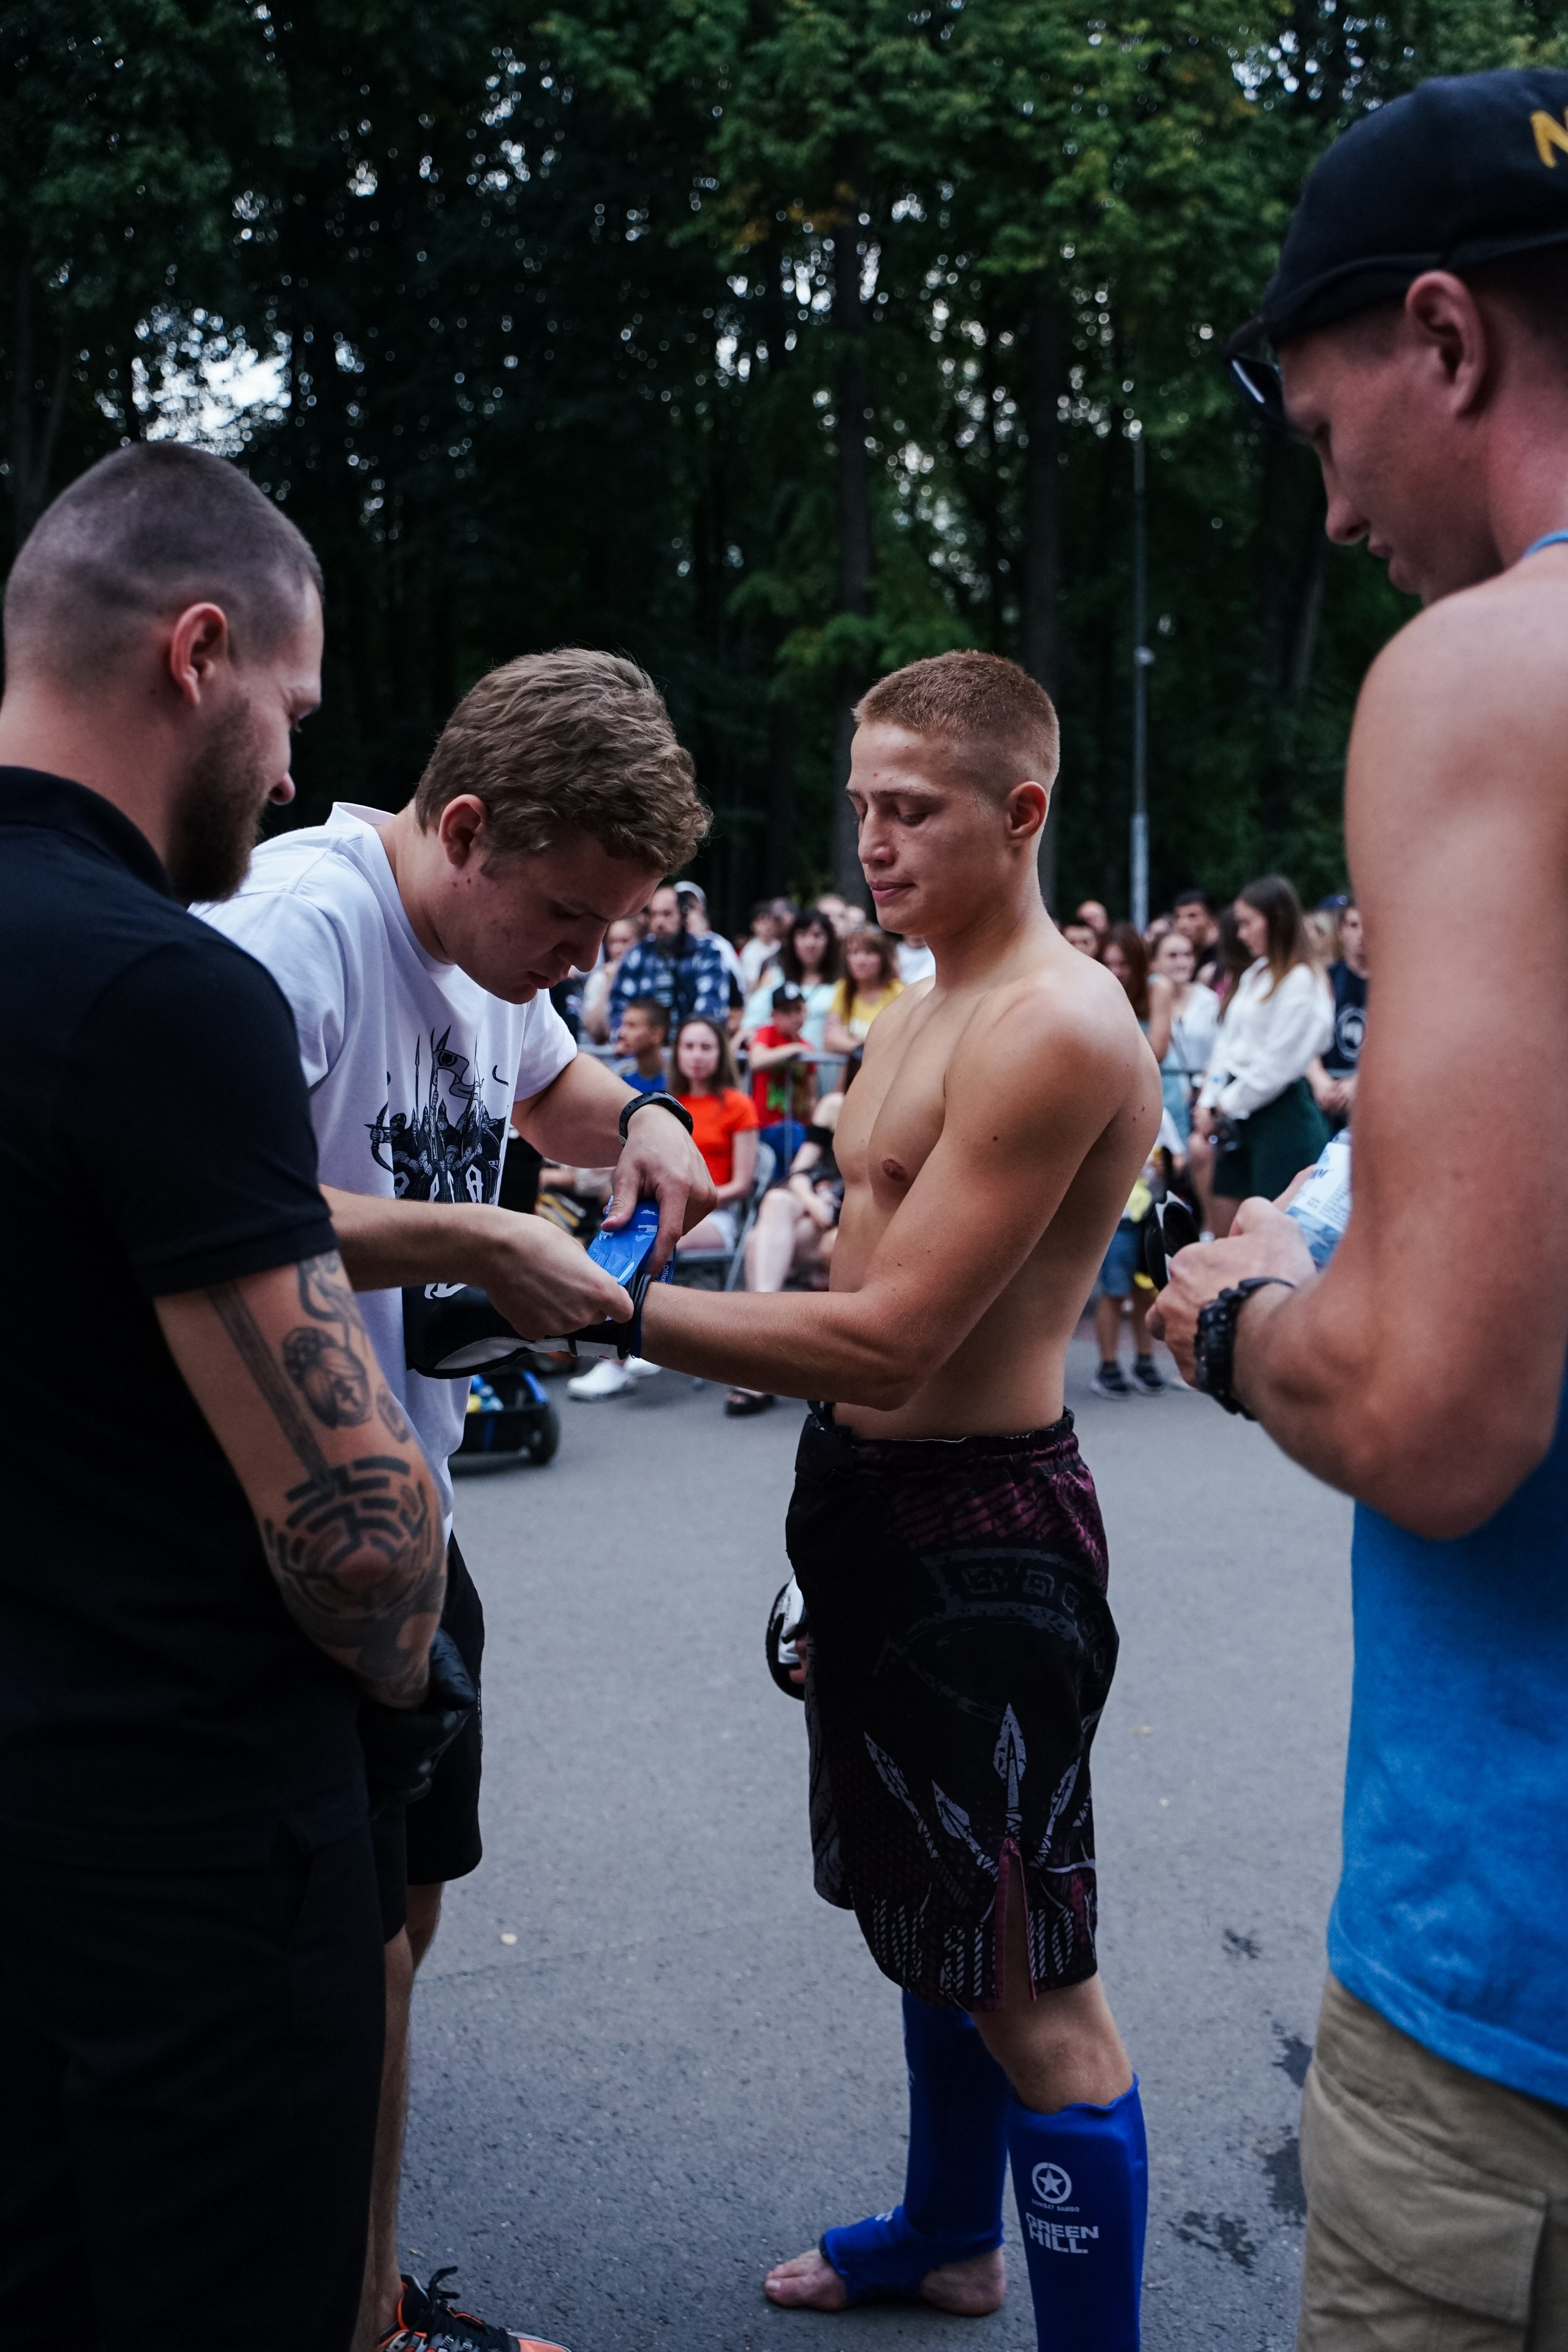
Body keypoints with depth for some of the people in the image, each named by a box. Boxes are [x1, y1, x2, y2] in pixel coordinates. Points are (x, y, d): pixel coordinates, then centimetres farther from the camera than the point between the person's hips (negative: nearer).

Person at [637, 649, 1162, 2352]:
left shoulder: (1056, 1029, -21)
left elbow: (889, 1339, -26)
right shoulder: (922, 1009, 12)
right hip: (868, 1493, 10)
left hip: (980, 1530, -10)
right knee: (926, 1921, 24)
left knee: (1027, 1991, 0)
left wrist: (611, 1305, -25)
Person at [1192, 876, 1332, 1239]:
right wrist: (1209, 1103, 3)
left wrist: (1229, 1104, -8)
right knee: (1224, 1225, 10)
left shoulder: (1300, 981, -12)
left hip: (1281, 1114, -9)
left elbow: (1279, 1062, -16)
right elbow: (1226, 1042, 13)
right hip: (1238, 1116, 9)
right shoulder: (1253, 975, 16)